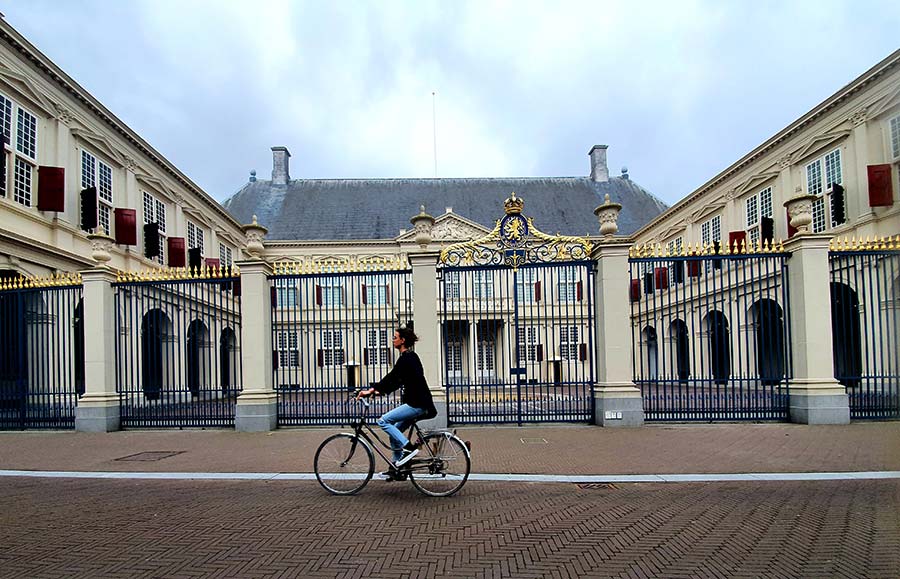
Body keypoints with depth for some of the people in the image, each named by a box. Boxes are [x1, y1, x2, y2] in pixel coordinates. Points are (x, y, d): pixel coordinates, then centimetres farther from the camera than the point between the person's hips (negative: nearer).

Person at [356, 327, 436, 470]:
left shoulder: (406, 358, -13)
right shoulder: (410, 357, 17)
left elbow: (392, 377, -21)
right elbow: (397, 380, 21)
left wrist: (372, 390, -24)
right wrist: (381, 391, 16)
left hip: (416, 404, -10)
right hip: (417, 403, 10)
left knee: (383, 421, -10)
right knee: (394, 432, 13)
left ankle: (409, 448, -10)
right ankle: (397, 467, 18)